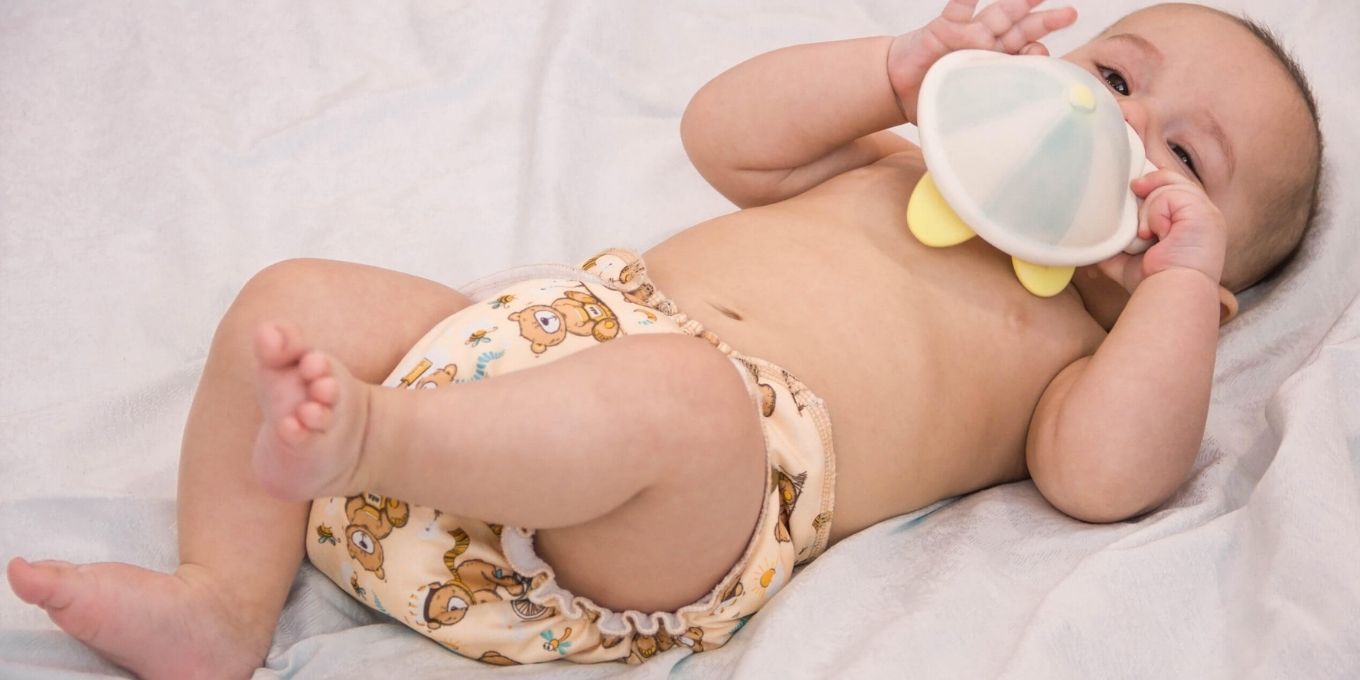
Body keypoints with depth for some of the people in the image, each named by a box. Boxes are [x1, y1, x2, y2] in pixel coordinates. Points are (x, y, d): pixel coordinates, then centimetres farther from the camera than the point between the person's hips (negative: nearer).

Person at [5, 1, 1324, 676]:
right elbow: (723, 132, 24)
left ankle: (373, 434, -35)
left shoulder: (1076, 349, 13)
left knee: (677, 396, -41)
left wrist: (1187, 268, -4)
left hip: (660, 543, -6)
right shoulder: (895, 170, 29)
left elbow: (1108, 474, -9)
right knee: (291, 304, -4)